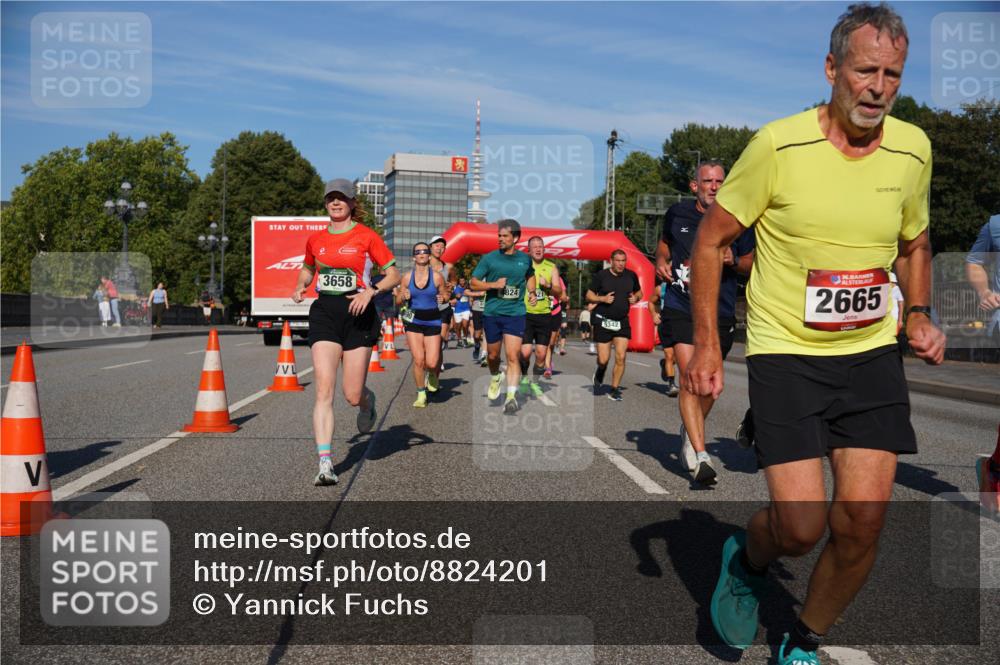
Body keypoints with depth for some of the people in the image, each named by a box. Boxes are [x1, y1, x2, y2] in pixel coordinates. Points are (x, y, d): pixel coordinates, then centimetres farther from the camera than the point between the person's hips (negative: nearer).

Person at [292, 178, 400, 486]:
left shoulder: (367, 236, -1)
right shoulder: (316, 239, 11)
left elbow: (394, 274, 0)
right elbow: (307, 269, 29)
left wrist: (372, 290, -17)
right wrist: (299, 287, 7)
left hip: (357, 314, -2)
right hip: (324, 313, 3)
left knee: (353, 396, 0)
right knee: (324, 390, -11)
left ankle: (368, 402, 39)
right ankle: (325, 463, -10)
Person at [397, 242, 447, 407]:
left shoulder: (437, 277, -2)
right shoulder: (407, 277, 1)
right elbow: (398, 301, 10)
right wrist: (403, 297, -12)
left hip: (432, 321, -1)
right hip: (413, 321, 1)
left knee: (431, 363, -8)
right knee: (418, 360, -8)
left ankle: (432, 375, 30)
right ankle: (421, 394, 11)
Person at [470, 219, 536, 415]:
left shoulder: (525, 259, 6)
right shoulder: (489, 258, -1)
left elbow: (530, 276, 27)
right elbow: (474, 282, 1)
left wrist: (531, 292, 8)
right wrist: (494, 284, -14)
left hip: (515, 313, 0)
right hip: (492, 313, 0)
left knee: (513, 356, -12)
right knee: (493, 355, 13)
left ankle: (511, 397, -12)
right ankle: (495, 377, 44)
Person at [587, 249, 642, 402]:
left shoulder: (631, 276, 4)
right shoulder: (601, 275, -5)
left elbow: (639, 292, 19)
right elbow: (589, 295, 1)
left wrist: (635, 298, -4)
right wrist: (603, 298, -17)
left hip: (622, 322, 2)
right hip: (603, 321, -2)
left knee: (621, 357, -7)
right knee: (603, 359, -1)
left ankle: (614, 389, 7)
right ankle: (599, 374, 35)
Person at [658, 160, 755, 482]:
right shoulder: (677, 213, 5)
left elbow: (752, 262, 12)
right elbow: (664, 241, 25)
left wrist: (734, 261, -9)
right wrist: (662, 262, 5)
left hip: (721, 313, 2)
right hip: (681, 308, -1)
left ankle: (690, 430, 42)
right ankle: (700, 456, -17)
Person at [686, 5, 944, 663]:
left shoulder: (913, 148, 3)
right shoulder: (779, 145, -11)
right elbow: (711, 240, -4)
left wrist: (920, 314, 4)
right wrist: (707, 346, -9)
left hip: (872, 354, 4)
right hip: (785, 353, -4)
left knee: (863, 522, -2)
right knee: (801, 526, -12)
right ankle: (747, 562, 26)